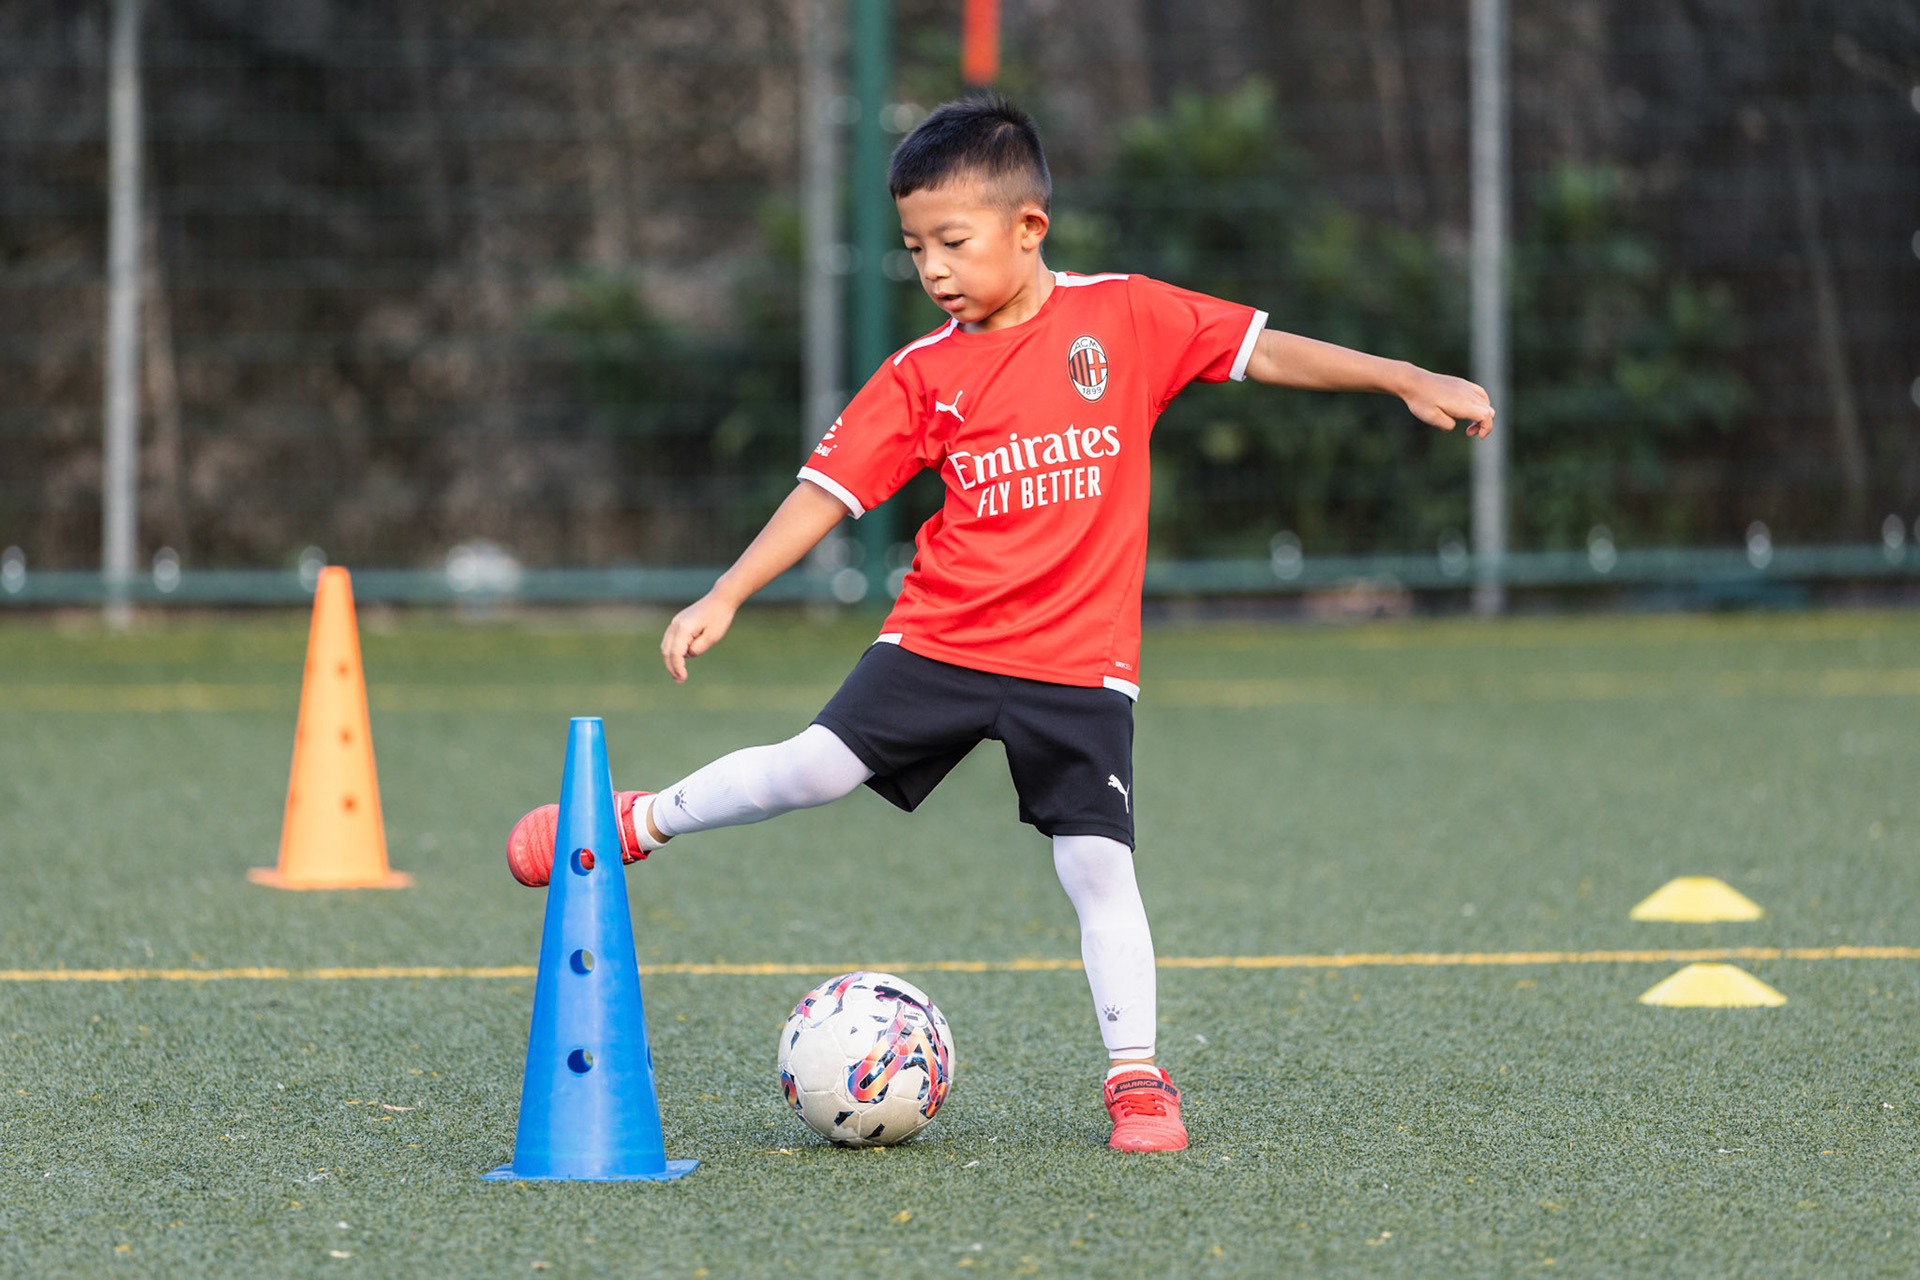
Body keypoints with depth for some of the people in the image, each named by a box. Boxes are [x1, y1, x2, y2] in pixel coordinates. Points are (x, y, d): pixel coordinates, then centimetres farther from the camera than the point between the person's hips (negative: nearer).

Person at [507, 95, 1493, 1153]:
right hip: (942, 638, 1)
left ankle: (1136, 1075, 6)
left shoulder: (1124, 316, -2)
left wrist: (1409, 381, -5)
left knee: (1099, 867, -6)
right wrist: (725, 597, -7)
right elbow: (828, 488, 0)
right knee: (820, 765, -11)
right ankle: (644, 820, 13)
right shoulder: (923, 375, 2)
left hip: (1079, 663, -1)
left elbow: (1266, 351, 1)